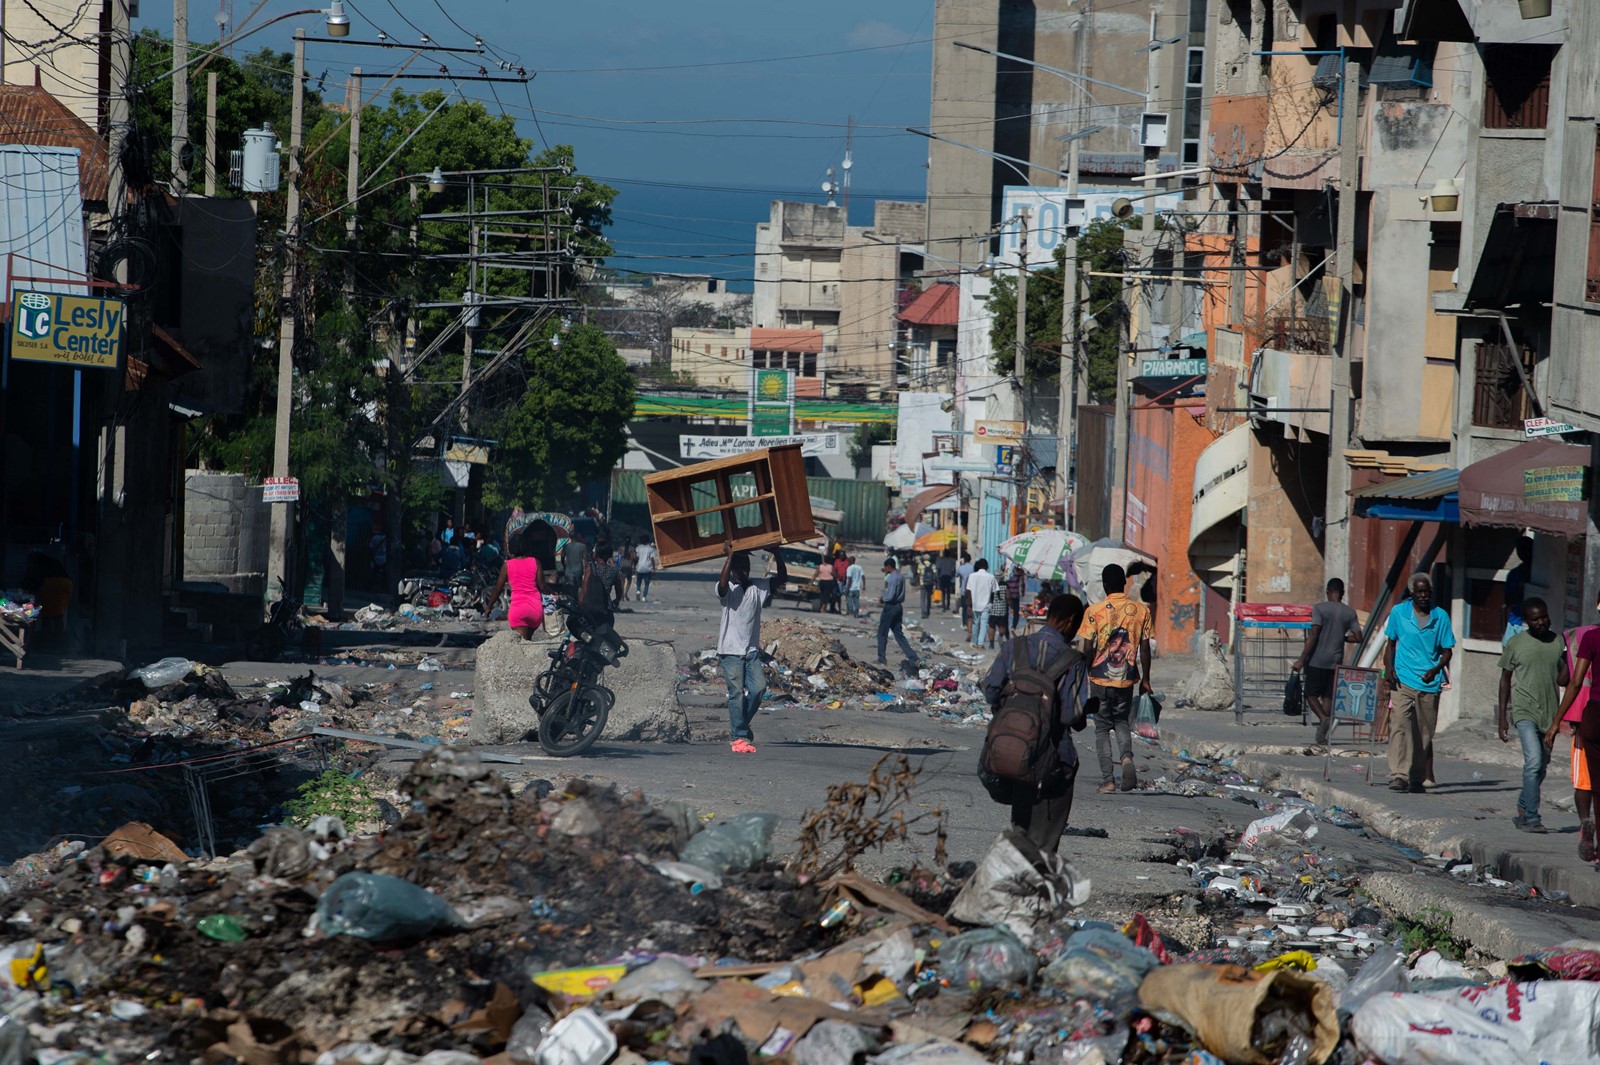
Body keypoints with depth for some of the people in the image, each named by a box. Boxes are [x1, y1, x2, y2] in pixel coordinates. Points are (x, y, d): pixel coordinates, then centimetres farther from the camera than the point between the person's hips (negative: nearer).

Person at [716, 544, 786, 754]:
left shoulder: (758, 587, 10)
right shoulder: (728, 589, -3)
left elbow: (782, 577, 2)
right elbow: (722, 585, -27)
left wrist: (777, 554, -10)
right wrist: (729, 558, -30)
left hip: (752, 650, 4)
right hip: (731, 650, -4)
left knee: (758, 687, -10)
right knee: (736, 692, -7)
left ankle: (741, 724, 14)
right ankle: (739, 738, -3)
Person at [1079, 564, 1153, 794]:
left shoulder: (1094, 612, -9)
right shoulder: (1140, 611, -1)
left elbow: (1088, 649, -9)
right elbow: (1145, 649, 1)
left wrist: (1087, 673, 6)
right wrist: (1145, 680, 10)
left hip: (1100, 678, -2)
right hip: (1127, 679, 2)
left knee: (1102, 728, 9)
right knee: (1122, 723, 20)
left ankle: (1107, 780, 2)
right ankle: (1127, 757, -9)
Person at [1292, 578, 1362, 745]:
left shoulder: (1320, 609, -7)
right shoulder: (1349, 613, 4)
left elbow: (1313, 636, -14)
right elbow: (1358, 638, 3)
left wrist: (1302, 660, -13)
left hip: (1317, 661, -4)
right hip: (1336, 662, 4)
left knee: (1311, 694, 6)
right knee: (1328, 697, 9)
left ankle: (1323, 718, -19)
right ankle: (1323, 734, 2)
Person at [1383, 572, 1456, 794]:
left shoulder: (1441, 616, 5)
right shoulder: (1399, 612, 5)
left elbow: (1447, 650, 8)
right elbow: (1391, 643, 14)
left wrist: (1435, 670, -11)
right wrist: (1389, 668, -2)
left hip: (1429, 684, 2)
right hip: (1403, 681, -2)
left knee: (1424, 734, 8)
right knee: (1400, 726, -18)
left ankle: (1417, 779, 19)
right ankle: (1398, 776, -24)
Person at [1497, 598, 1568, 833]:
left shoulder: (1558, 642, 6)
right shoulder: (1515, 644, -2)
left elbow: (1562, 680, 7)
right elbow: (1505, 680, 4)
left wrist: (1568, 661, -15)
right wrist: (1502, 719, 2)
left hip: (1550, 714, 4)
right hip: (1525, 711, -4)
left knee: (1541, 766, 13)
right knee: (1534, 761, -18)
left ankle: (1523, 809, 33)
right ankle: (1532, 818, -17)